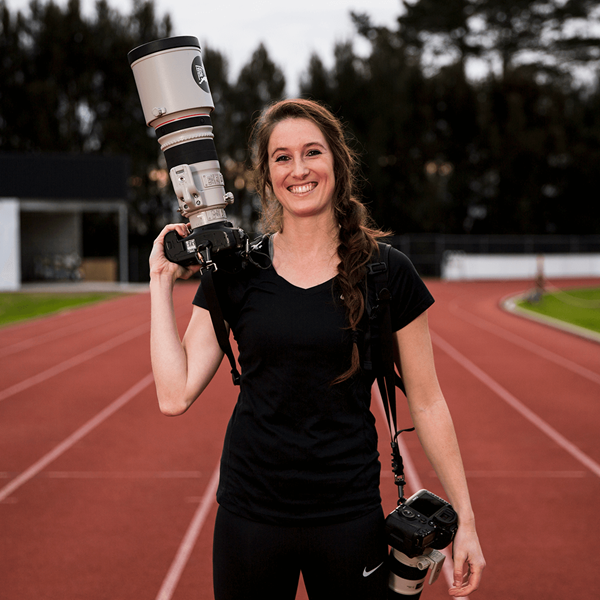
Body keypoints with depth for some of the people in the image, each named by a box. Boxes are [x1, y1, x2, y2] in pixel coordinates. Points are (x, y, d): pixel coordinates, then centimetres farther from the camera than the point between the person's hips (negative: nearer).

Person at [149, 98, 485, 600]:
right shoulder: (235, 271, -1)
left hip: (350, 517, -1)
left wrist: (465, 518, -1)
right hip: (250, 515, 1)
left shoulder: (387, 272, -4)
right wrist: (163, 280, -5)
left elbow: (427, 403, 1)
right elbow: (175, 395, -7)